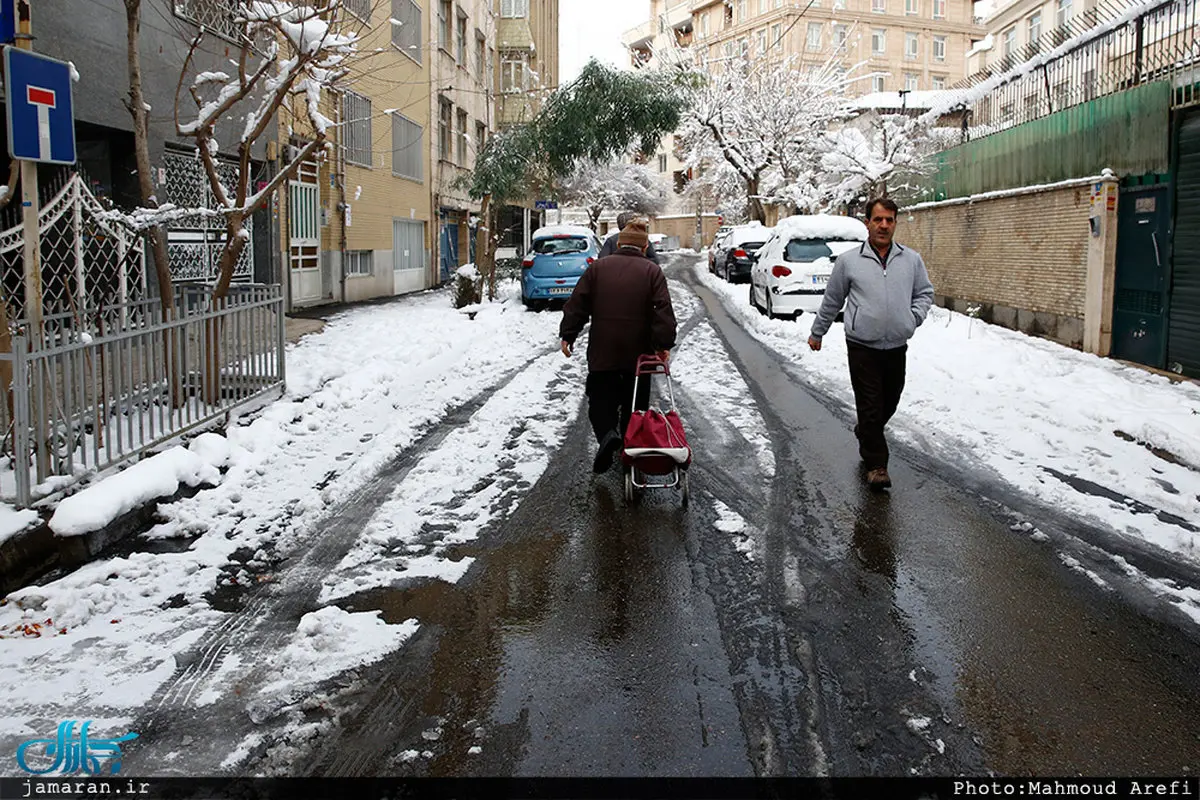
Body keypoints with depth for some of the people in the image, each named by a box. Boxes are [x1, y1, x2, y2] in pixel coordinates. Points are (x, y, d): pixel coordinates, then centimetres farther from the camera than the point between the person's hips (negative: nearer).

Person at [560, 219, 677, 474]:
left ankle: (607, 434, -19)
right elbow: (664, 310, -8)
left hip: (602, 350, 0)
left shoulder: (598, 267, 4)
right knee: (634, 402, 14)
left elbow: (577, 304, 2)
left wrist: (567, 335, 8)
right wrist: (664, 344, -7)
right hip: (638, 351, 0)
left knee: (601, 398, 5)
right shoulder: (653, 271, 0)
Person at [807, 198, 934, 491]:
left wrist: (915, 316, 1)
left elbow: (925, 292, 20)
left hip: (897, 347, 3)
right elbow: (832, 301, 11)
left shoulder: (912, 259, 7)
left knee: (889, 404, 14)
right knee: (870, 407, -3)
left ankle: (865, 436, 43)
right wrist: (817, 333, 18)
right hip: (862, 348, -3)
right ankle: (876, 464, 8)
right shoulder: (848, 261, 1)